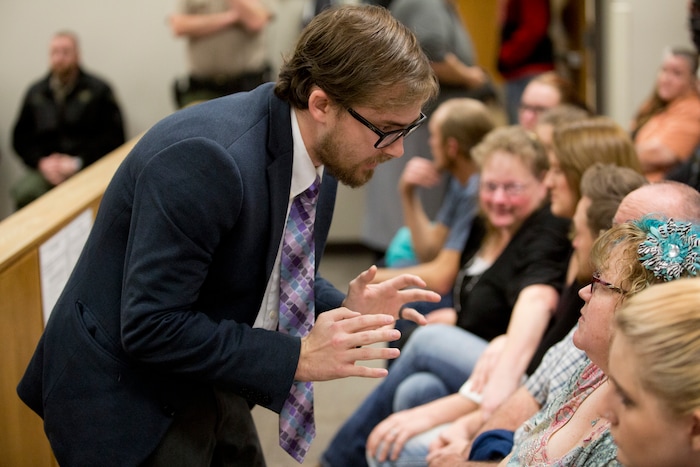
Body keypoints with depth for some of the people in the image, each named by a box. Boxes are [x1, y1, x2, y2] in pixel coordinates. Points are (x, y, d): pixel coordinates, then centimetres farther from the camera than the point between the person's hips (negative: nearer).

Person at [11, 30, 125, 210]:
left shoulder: (98, 90, 6)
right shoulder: (35, 92, 16)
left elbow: (114, 136, 0)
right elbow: (21, 138, 18)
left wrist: (78, 162, -9)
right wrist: (41, 162, -3)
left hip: (87, 168, -2)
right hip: (46, 169, 2)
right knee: (22, 193, -30)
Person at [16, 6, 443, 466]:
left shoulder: (317, 153, -4)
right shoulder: (205, 160, -30)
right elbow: (150, 328, -28)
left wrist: (343, 307, -8)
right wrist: (296, 357, -26)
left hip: (205, 385, 8)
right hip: (127, 400, -8)